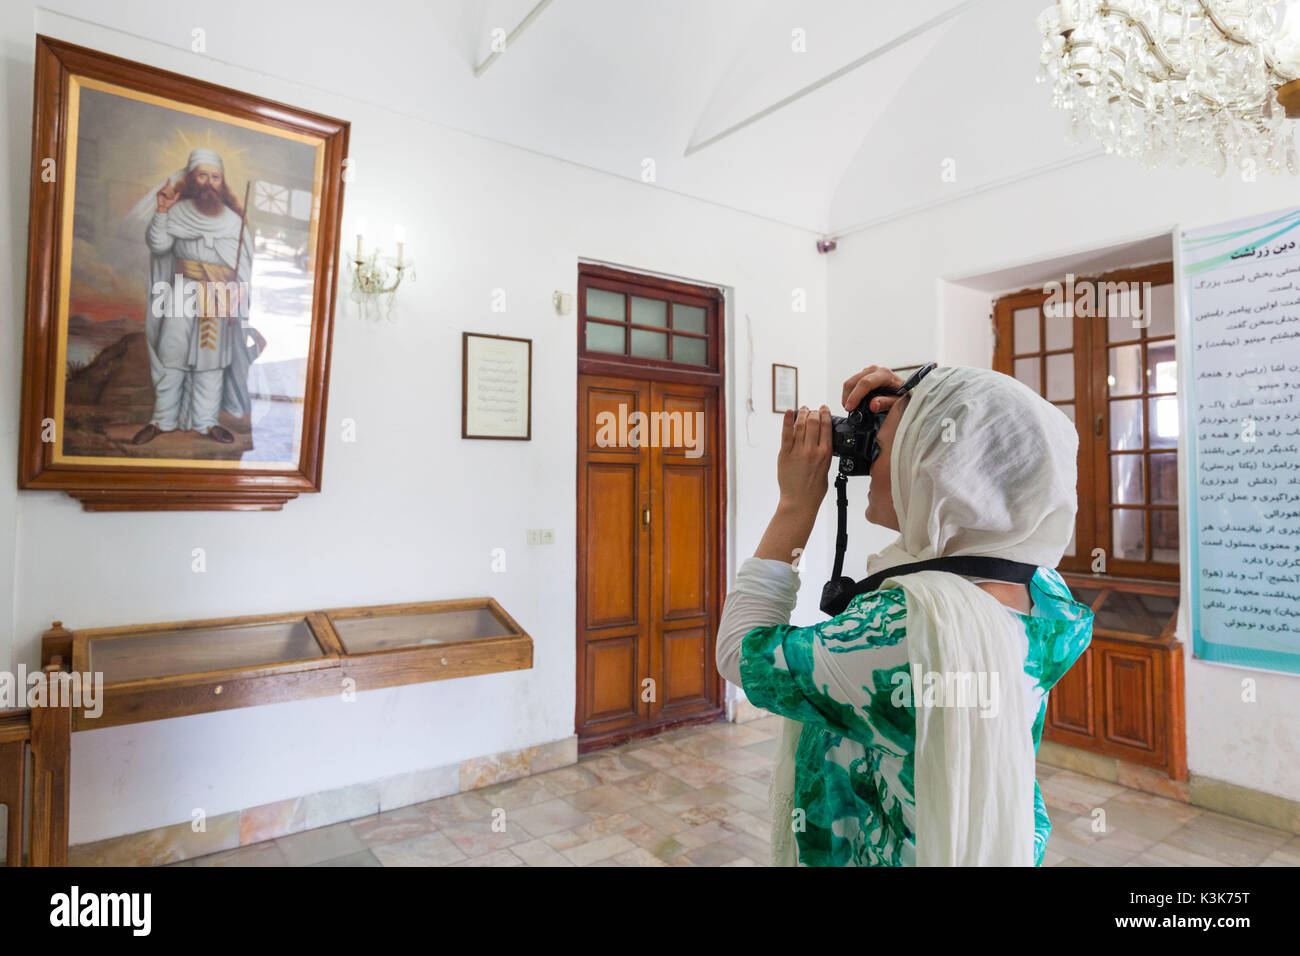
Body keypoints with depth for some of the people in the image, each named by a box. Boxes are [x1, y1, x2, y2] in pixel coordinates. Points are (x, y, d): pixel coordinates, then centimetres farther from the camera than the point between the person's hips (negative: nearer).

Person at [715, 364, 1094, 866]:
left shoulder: (903, 630, -37)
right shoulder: (1046, 594, -16)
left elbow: (742, 652, -23)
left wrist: (797, 502, -22)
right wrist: (909, 416, -9)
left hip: (894, 853, -5)